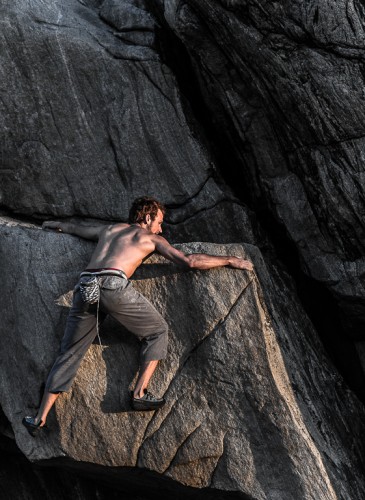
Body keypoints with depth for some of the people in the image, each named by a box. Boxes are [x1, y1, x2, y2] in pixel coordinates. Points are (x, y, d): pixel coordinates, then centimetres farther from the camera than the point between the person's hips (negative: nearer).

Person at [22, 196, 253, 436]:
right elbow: (190, 261, 11)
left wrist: (56, 224, 72)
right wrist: (230, 260, 21)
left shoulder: (109, 229, 34)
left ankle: (40, 419, 16)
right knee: (158, 331, 15)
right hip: (113, 285, -5)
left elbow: (75, 228, 50)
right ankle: (140, 393, 7)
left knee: (69, 354, 15)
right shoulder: (151, 238, 20)